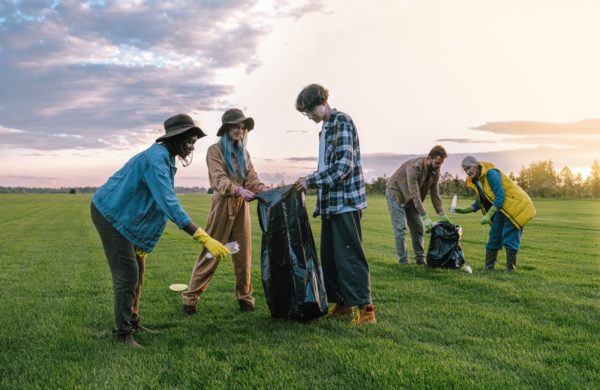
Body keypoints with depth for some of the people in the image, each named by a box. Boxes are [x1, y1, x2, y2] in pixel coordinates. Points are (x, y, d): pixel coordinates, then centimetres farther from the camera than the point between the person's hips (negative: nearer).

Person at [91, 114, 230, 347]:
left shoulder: (165, 158, 6)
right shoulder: (156, 159, -26)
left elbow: (164, 203, 8)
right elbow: (170, 206, -35)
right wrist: (205, 239, -39)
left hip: (123, 215, 10)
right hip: (110, 214, -10)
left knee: (136, 272, 13)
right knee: (127, 274, -9)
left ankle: (131, 322, 25)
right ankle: (123, 334, 1)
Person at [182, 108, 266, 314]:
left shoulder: (243, 153, 15)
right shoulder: (215, 150, -2)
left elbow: (252, 178, 6)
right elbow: (219, 179, -15)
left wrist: (266, 191, -15)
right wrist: (239, 190, -32)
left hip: (241, 206, 5)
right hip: (223, 204, -5)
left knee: (243, 253, 6)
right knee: (211, 252, -3)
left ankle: (244, 297, 16)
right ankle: (190, 298, 5)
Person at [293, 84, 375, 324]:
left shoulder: (342, 122, -8)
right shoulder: (325, 129, 19)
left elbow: (344, 164, -19)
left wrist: (311, 181, -17)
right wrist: (320, 203, 18)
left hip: (346, 202, -9)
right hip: (331, 203, 9)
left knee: (349, 254, -8)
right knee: (329, 255, 10)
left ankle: (365, 307, -3)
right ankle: (341, 303, 18)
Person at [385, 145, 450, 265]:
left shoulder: (435, 171, -10)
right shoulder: (415, 167, -34)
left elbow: (434, 193, -5)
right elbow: (414, 194, -36)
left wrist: (442, 214, -14)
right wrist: (425, 217, -39)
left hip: (411, 199, 7)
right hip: (396, 193, -7)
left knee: (418, 228, 4)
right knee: (400, 228, -13)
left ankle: (420, 259, 11)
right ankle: (403, 262, -8)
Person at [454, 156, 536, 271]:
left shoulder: (491, 173, -22)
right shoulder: (474, 181, 4)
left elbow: (500, 196, -26)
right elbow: (480, 203, 12)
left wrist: (488, 215, -28)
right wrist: (465, 210, -1)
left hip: (515, 206, -9)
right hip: (500, 209, 9)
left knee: (509, 238, -8)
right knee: (494, 237, 7)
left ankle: (510, 269, 0)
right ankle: (488, 268, 13)